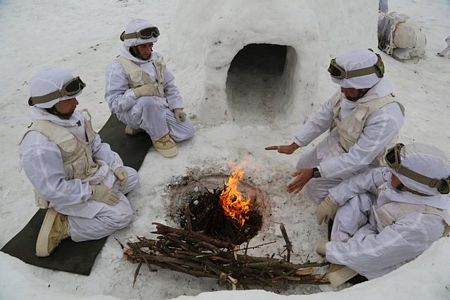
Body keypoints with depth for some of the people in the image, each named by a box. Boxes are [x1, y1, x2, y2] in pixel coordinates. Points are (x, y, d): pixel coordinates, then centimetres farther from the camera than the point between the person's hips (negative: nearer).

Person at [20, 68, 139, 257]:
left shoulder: (74, 117, -6)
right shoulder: (39, 144, -32)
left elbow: (97, 145, 6)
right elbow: (54, 189, -28)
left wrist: (117, 167, -5)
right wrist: (93, 192, -24)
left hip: (91, 174, 9)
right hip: (65, 194, -9)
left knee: (131, 177, 13)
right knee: (121, 215, -16)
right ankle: (64, 226, -4)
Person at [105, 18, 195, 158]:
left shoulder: (156, 59, 5)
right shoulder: (118, 67, -16)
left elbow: (169, 86, 12)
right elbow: (114, 103, -21)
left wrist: (177, 107, 0)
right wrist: (137, 92, -36)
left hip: (159, 108, 7)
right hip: (132, 112, -6)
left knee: (187, 132, -6)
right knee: (148, 101, -41)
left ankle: (143, 125, 11)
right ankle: (159, 136, -14)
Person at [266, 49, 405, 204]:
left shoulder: (385, 116, -37)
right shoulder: (350, 89, -17)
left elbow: (358, 158, -34)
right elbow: (323, 116, -6)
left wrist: (315, 172, -32)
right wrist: (294, 145, -5)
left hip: (355, 163, -7)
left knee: (315, 188, -8)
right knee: (302, 166, 16)